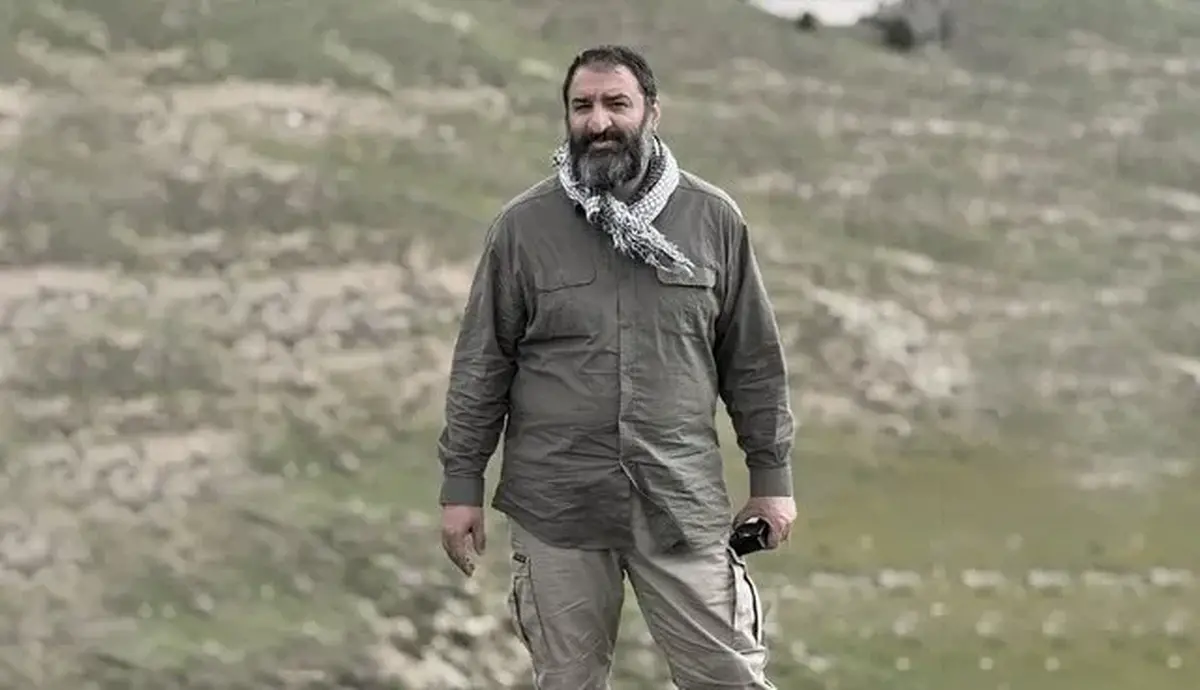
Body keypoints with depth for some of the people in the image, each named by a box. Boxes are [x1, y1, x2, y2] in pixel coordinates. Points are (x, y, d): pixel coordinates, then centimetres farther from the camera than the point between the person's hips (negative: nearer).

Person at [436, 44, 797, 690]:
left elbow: (753, 360, 7)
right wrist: (461, 484, 1)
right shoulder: (522, 225, -1)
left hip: (682, 505, 0)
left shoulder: (713, 218, 1)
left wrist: (771, 475, 7)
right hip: (556, 508, 0)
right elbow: (481, 364, 3)